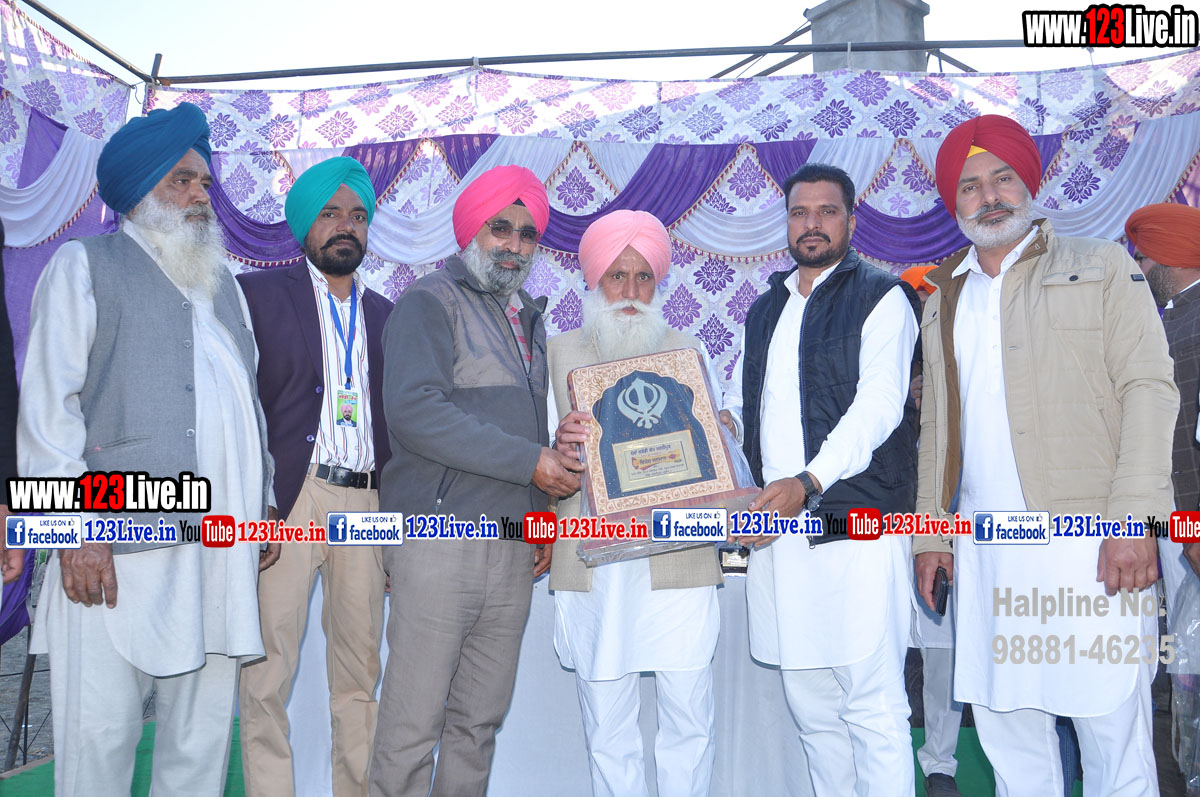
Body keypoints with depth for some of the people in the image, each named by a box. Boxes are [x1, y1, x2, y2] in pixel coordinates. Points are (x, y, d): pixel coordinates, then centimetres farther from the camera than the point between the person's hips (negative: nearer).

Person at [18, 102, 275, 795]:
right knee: (100, 736, -3)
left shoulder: (224, 283, 23)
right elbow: (48, 404, -2)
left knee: (204, 737, 8)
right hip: (118, 552, -5)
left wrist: (263, 510, 15)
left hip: (224, 552, 5)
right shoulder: (87, 264, 6)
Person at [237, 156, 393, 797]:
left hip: (367, 504, 4)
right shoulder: (259, 293, 5)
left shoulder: (383, 313, 18)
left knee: (359, 672, 10)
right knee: (268, 674, -3)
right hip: (289, 499, -4)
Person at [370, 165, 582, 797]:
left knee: (481, 720, 11)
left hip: (514, 549, 7)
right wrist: (528, 460, -16)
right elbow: (413, 412, -17)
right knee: (413, 723, -3)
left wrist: (544, 515, 13)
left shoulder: (528, 320, 21)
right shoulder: (431, 302, -2)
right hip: (440, 540, -7)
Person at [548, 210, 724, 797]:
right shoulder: (559, 353, 11)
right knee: (607, 728, 4)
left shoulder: (686, 351, 13)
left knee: (689, 717, 0)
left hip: (677, 560, 0)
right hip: (593, 566, 0)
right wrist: (560, 446, -14)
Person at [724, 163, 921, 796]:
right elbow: (737, 407, 22)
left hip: (857, 531, -6)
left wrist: (809, 481, -25)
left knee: (872, 707, -4)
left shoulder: (880, 298, 1)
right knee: (811, 707, 13)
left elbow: (878, 405, -12)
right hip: (777, 530, 6)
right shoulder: (764, 311, 20)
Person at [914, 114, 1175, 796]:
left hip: (1086, 540, -4)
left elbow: (1150, 389, -3)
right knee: (1009, 738, 9)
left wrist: (1134, 519, -13)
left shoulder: (1102, 268, 6)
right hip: (983, 555, 4)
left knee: (1115, 736, -2)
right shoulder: (946, 299, 19)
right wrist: (930, 533, 12)